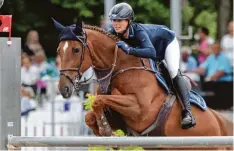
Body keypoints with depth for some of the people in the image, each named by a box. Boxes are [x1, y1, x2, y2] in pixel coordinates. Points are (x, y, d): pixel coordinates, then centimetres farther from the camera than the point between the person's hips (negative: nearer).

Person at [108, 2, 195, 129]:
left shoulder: (138, 31, -44)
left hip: (167, 42, -7)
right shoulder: (113, 33, -27)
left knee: (174, 73, -21)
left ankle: (187, 112, -26)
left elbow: (151, 52, -58)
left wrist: (129, 50, -68)